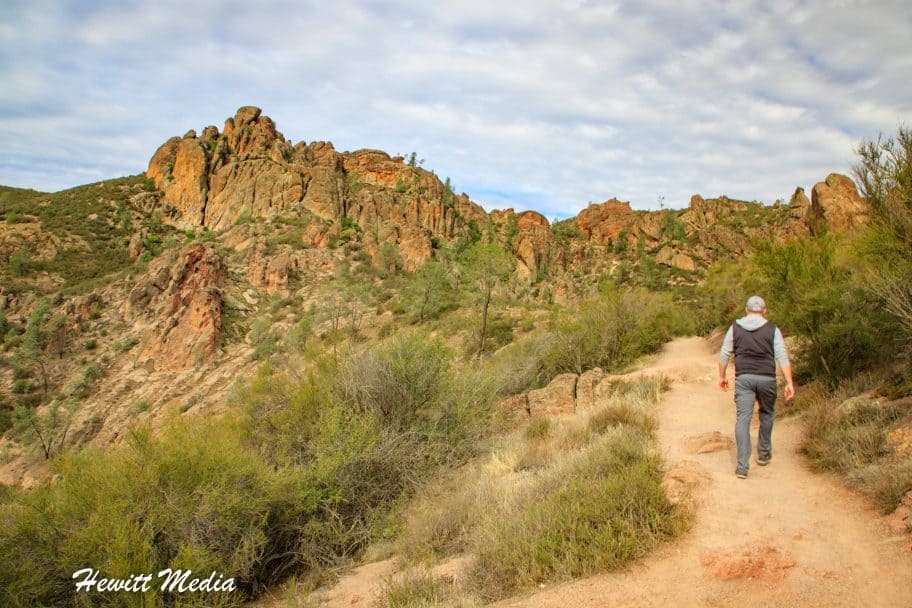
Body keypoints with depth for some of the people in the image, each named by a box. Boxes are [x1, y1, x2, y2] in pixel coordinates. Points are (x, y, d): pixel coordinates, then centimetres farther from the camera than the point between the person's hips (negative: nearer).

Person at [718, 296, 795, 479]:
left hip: (743, 378, 0)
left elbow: (724, 354, 7)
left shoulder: (735, 328, 8)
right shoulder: (772, 330, 4)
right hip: (767, 378, 0)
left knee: (743, 418, -3)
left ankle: (742, 467, -7)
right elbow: (782, 356, -3)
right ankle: (764, 454, 33)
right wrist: (789, 383, -6)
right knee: (767, 414, 22)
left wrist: (722, 376, 17)